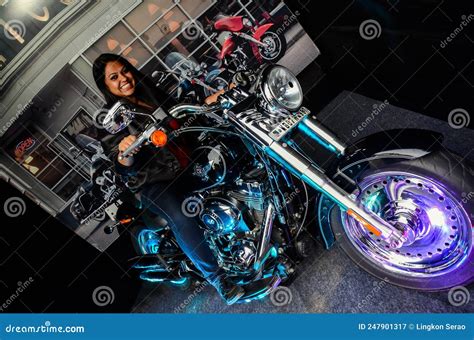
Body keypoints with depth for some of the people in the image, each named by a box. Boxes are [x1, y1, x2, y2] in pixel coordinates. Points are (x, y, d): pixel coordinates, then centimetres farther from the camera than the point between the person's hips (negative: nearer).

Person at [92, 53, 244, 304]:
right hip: (156, 183, -6)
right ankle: (217, 279, -14)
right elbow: (126, 169, -18)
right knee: (180, 218, -31)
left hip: (187, 165, 6)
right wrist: (123, 154, -41)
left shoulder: (153, 93, 9)